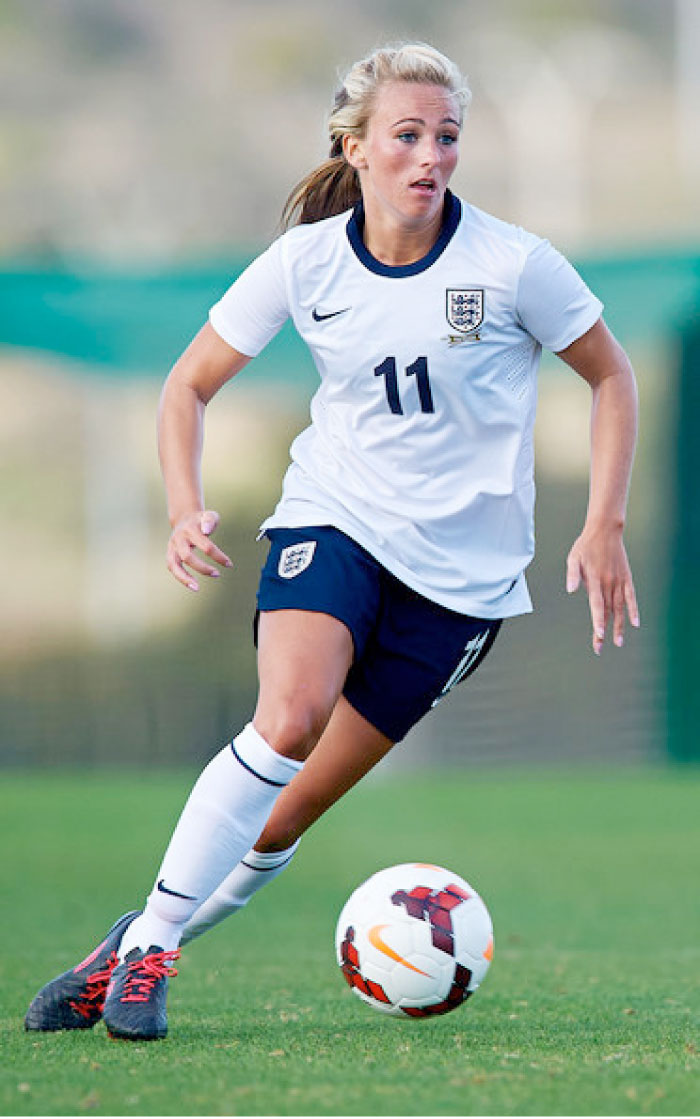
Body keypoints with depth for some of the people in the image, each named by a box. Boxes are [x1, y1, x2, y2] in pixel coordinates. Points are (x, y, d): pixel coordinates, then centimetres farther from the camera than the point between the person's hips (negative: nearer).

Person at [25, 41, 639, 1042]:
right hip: (333, 520, 0)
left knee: (295, 807, -4)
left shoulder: (513, 264, -11)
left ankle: (144, 946, 15)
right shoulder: (307, 260, -5)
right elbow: (189, 385, 6)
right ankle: (146, 943, -19)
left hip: (464, 567, 0)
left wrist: (605, 526, -4)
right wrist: (186, 508, -10)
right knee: (290, 715, -29)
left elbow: (612, 378, 4)